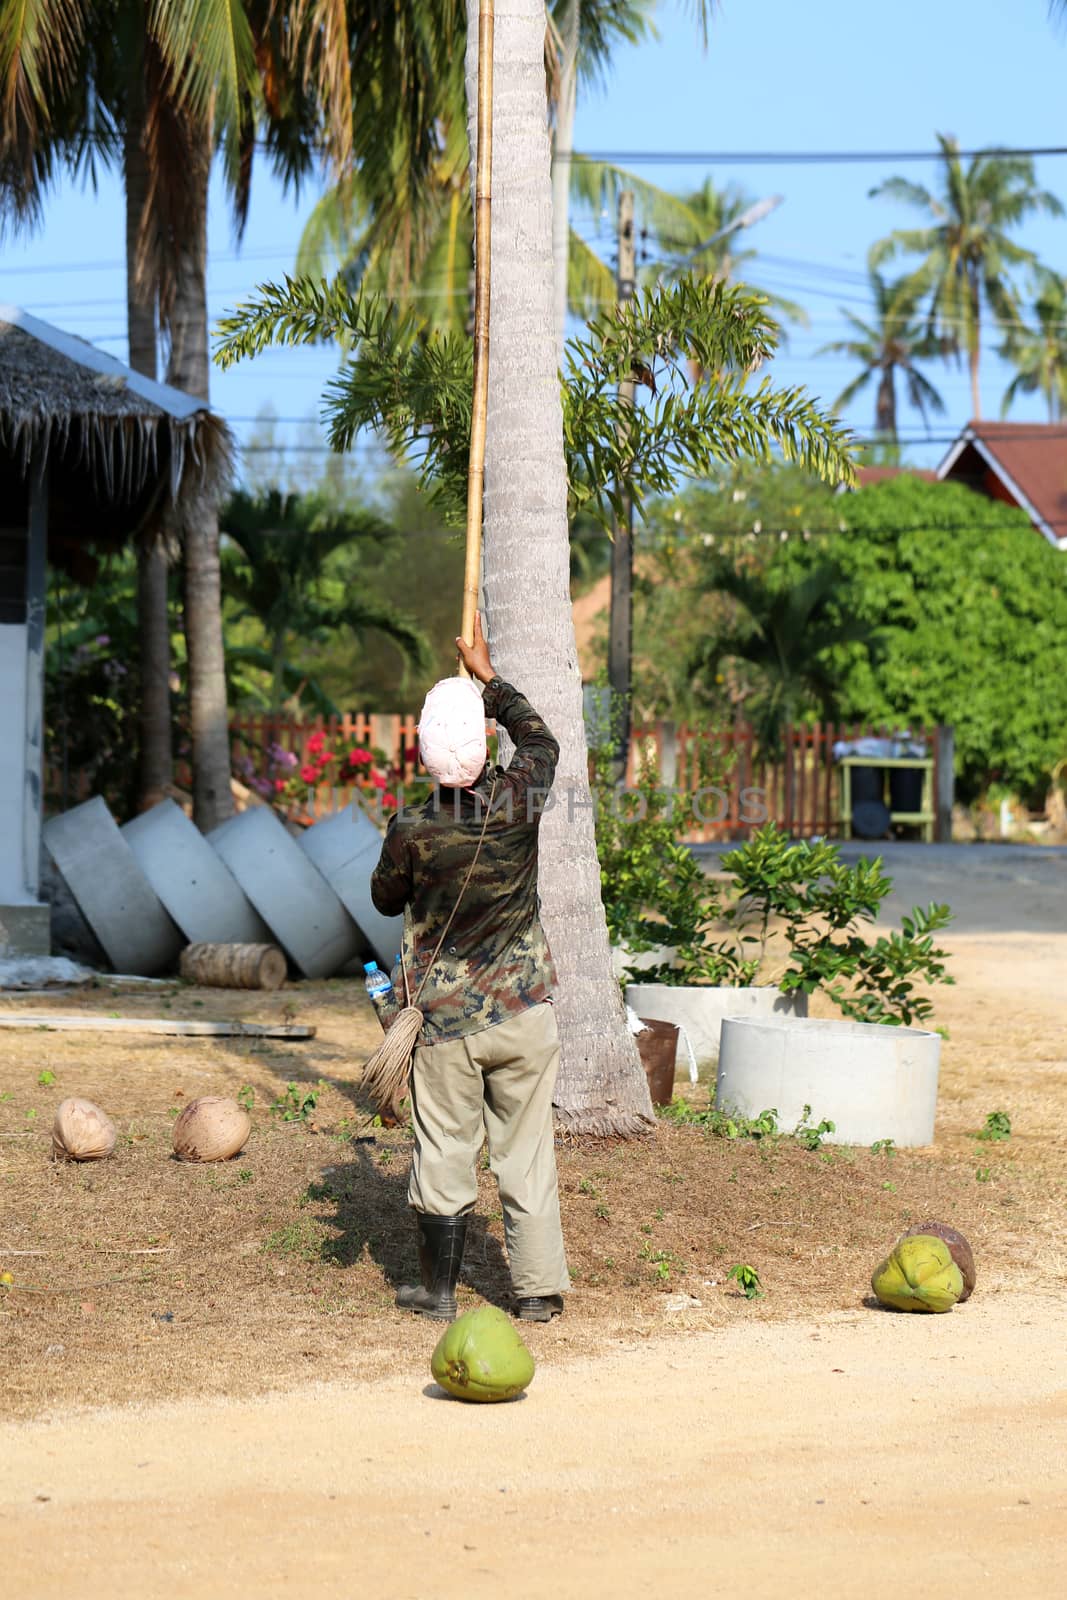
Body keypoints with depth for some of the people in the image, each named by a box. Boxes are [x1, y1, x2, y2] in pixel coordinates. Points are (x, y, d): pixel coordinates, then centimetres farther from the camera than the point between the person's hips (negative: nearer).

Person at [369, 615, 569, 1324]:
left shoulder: (412, 832, -15)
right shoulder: (518, 804, -11)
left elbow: (386, 898, 5)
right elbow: (540, 739, 11)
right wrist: (488, 675, 21)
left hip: (446, 1021, -1)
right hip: (524, 1012, 1)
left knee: (444, 1153, 8)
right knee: (528, 1152, 8)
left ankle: (439, 1291, 17)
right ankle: (540, 1288, 12)